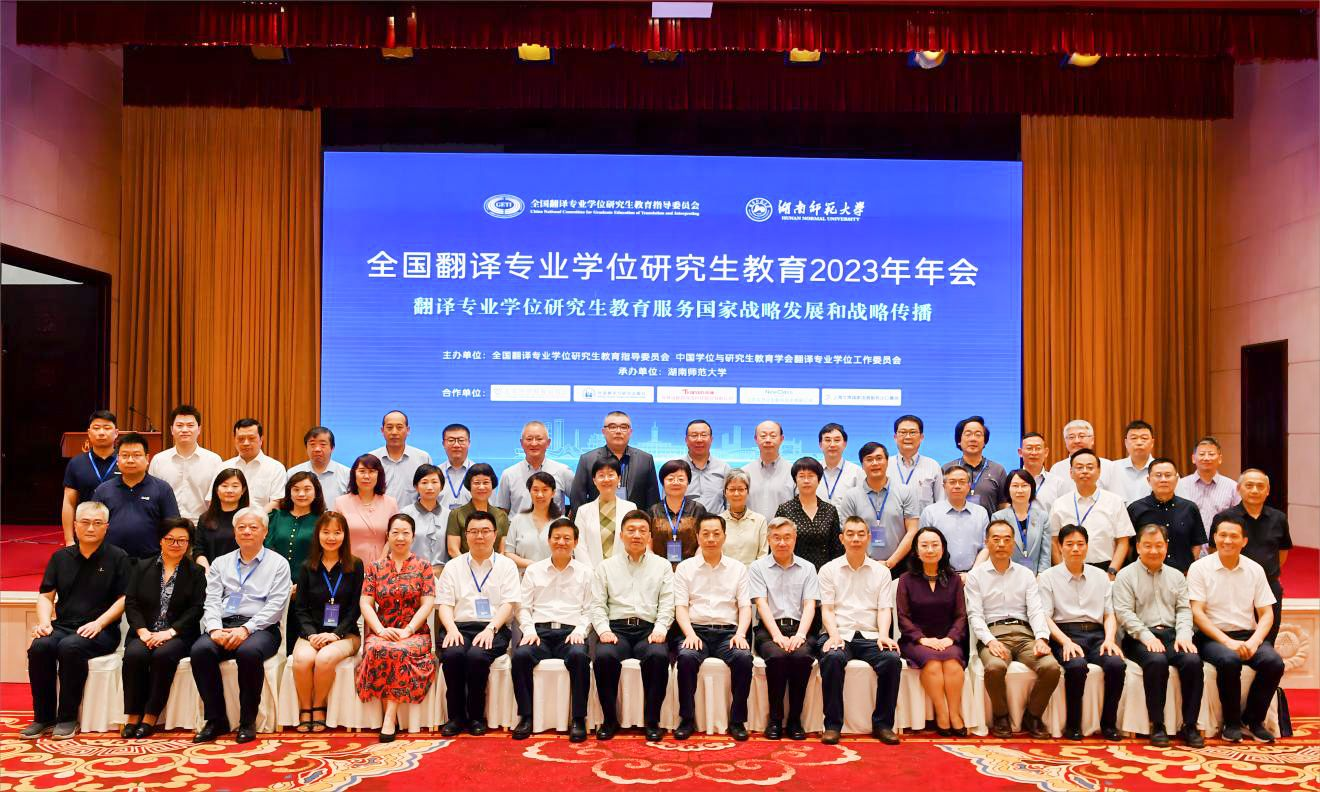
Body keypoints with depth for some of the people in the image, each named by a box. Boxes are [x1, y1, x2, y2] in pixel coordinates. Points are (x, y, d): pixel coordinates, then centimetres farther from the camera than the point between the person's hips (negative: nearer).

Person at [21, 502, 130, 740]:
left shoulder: (117, 557, 4)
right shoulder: (60, 557, 16)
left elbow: (124, 599, -2)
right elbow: (45, 596, 14)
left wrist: (98, 623, -14)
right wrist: (45, 622, -5)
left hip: (100, 631, -4)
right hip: (62, 627, 4)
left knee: (70, 647, -34)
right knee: (39, 647, -27)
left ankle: (67, 718, -21)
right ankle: (43, 718, -14)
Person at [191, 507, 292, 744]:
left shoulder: (278, 564, 9)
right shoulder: (220, 563, 21)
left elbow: (276, 606, -2)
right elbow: (212, 601, 9)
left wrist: (246, 629, -16)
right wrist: (215, 629, -11)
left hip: (259, 628, -3)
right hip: (223, 625, 3)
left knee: (249, 652, -36)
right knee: (200, 650, -29)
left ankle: (248, 722, -20)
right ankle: (216, 720, -16)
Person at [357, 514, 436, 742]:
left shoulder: (423, 567, 8)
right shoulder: (375, 567, 13)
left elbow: (427, 604, 0)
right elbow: (365, 603, 6)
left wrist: (407, 631, -13)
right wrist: (380, 630, -11)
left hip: (415, 632, -1)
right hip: (382, 632, 2)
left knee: (399, 651, -36)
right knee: (377, 649, -34)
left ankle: (390, 716, -29)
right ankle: (391, 714, -24)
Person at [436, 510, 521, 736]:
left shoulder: (506, 565, 12)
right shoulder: (453, 566, 17)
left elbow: (508, 604, 1)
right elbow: (445, 603, 8)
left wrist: (490, 629, -15)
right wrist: (452, 629, -11)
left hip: (493, 629, -2)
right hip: (460, 627, 2)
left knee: (477, 655, -33)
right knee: (452, 654, -31)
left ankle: (476, 716, -13)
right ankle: (456, 716, -14)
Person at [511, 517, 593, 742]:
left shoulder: (585, 572, 14)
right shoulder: (533, 571, 18)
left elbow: (589, 609, 10)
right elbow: (524, 607, 14)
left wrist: (579, 630, -7)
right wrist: (529, 630, -4)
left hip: (570, 633, -1)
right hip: (539, 631, 1)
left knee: (579, 656, -35)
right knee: (520, 655, -31)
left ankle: (578, 719, -24)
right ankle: (526, 716, -18)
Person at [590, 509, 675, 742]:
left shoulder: (662, 566, 16)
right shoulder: (606, 567, 17)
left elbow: (667, 605, 8)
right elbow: (597, 605, 10)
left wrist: (660, 629, -9)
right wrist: (604, 630, -7)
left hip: (649, 629, 0)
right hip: (617, 628, 0)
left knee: (659, 656, -34)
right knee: (604, 656, -33)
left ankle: (652, 721, -18)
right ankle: (609, 720, -15)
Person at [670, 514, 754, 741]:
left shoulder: (738, 568, 14)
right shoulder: (685, 568, 11)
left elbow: (745, 606, 8)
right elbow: (681, 607, 4)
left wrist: (740, 634, -10)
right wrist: (690, 633, -14)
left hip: (728, 631, 1)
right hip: (696, 630, -1)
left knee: (744, 657, -31)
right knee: (686, 657, -33)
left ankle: (737, 720, -15)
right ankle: (687, 719, -17)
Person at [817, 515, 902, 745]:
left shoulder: (881, 571, 15)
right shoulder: (829, 570, 11)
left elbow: (884, 609, 7)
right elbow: (826, 609, 4)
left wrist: (883, 635, -13)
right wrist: (834, 635, -15)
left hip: (870, 635, 1)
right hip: (840, 633, -1)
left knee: (892, 659, -30)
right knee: (832, 658, -35)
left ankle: (882, 723, -15)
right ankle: (832, 724, -23)